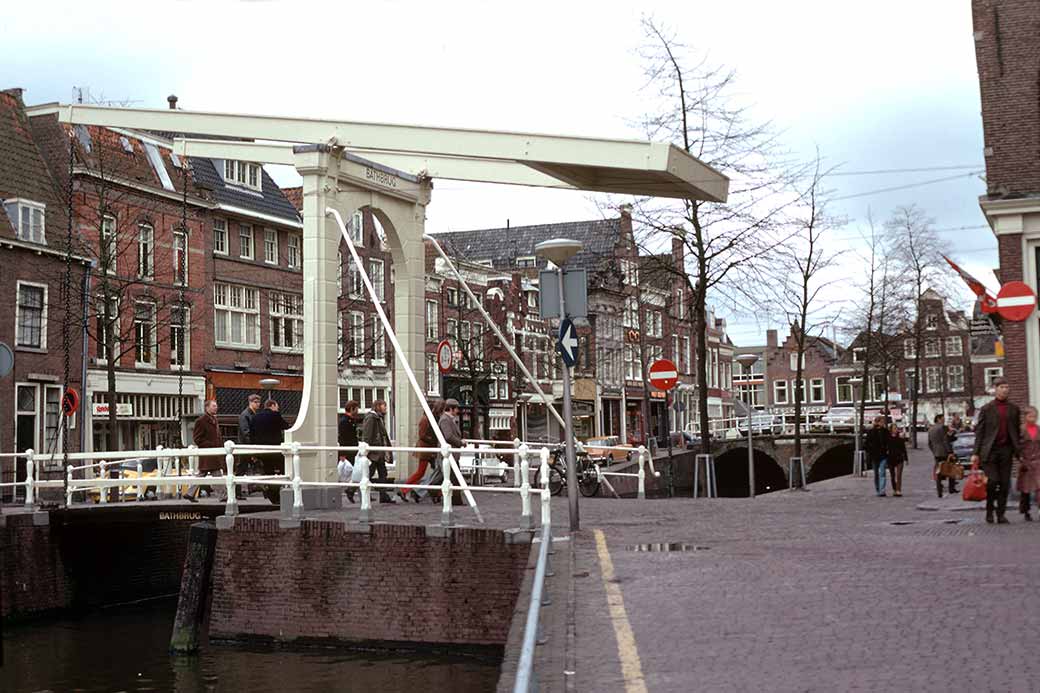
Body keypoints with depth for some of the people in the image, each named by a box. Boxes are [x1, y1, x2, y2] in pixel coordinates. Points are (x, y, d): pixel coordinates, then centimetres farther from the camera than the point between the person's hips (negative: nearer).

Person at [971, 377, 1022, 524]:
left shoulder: (1014, 409, 11)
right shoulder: (986, 409, 3)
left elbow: (1017, 432, 15)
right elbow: (979, 431, 2)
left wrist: (1018, 452, 9)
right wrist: (976, 453, -4)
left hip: (1006, 450, 3)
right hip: (989, 450, -3)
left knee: (1004, 483, 2)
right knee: (992, 481, -10)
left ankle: (1001, 513, 10)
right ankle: (989, 509, 9)